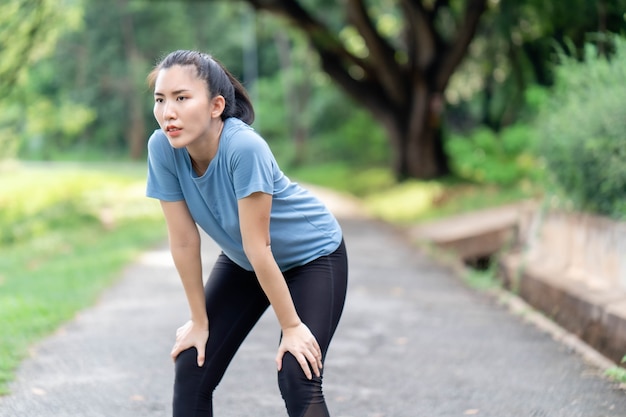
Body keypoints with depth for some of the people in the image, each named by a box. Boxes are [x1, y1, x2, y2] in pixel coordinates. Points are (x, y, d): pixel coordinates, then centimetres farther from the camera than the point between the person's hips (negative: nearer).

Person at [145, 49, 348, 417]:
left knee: (297, 379, -18)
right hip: (242, 262, 5)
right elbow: (184, 241, -15)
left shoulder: (244, 147, -37)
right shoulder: (162, 148, -23)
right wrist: (200, 321, -7)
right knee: (191, 372, -1)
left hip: (313, 254, -5)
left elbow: (259, 246, -30)